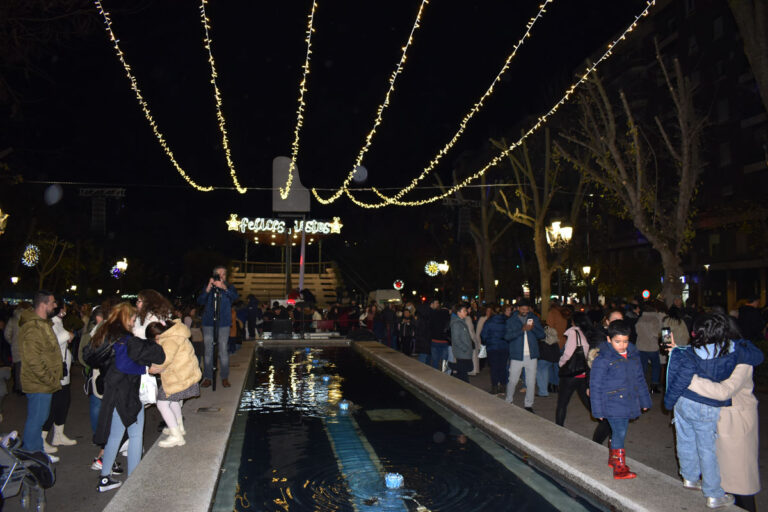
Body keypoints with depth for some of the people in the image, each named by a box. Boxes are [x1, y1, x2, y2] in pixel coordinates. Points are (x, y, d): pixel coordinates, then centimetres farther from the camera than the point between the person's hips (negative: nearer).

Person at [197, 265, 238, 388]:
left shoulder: (229, 287, 6)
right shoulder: (207, 287, 9)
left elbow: (235, 297, -15)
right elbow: (200, 301, -3)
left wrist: (223, 287, -31)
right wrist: (208, 289, -18)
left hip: (223, 323, -1)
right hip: (208, 322, 2)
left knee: (223, 350, -2)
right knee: (208, 350, 4)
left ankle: (225, 377, 7)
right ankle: (207, 377, 12)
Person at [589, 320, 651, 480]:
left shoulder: (633, 355, 4)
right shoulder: (603, 359, -15)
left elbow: (639, 379, 16)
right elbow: (595, 385, -11)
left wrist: (644, 400, 19)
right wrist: (598, 409, -10)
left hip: (627, 403, 6)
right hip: (612, 404, -6)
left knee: (619, 433, 17)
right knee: (620, 433, -6)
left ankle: (613, 459, 36)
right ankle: (620, 468, 5)